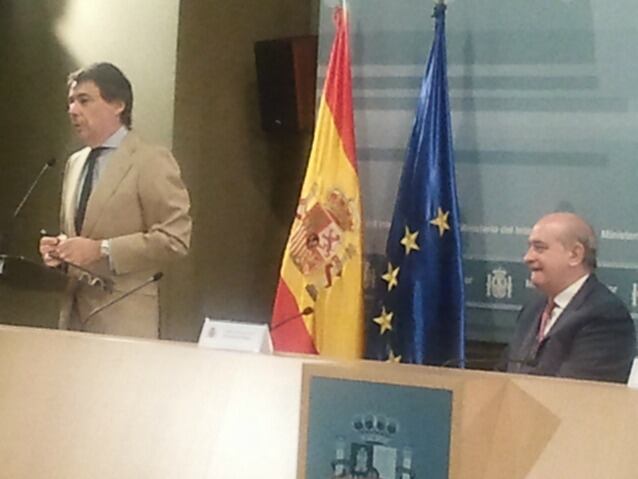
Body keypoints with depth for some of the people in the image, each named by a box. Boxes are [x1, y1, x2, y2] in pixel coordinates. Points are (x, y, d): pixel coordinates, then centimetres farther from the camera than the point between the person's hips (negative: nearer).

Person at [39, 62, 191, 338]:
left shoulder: (152, 161, -6)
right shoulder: (75, 163, 16)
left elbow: (174, 238, -14)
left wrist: (101, 250, -18)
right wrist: (60, 248, 3)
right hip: (73, 312, 6)